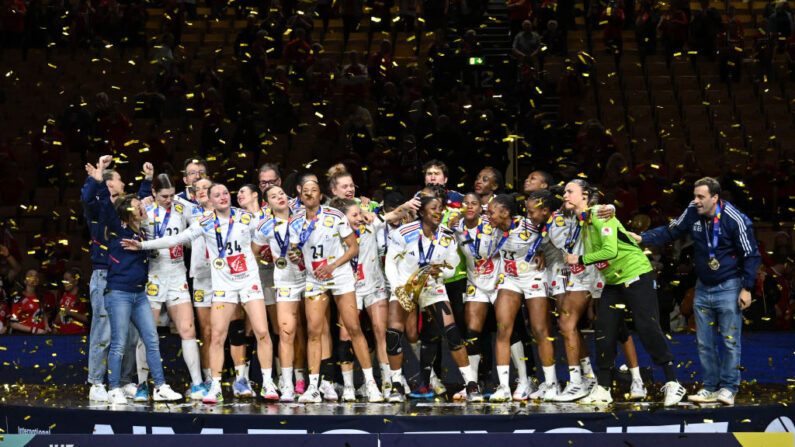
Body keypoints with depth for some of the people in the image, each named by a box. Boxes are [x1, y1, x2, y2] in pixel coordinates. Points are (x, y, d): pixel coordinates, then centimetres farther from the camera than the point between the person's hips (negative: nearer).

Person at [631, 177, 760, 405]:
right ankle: (711, 388, 14)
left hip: (729, 288, -6)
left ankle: (728, 388, 5)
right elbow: (671, 231, 14)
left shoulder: (735, 220, -16)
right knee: (704, 343, 6)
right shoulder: (693, 213, -1)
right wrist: (643, 238, 1)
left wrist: (747, 288, -11)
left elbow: (751, 255, -9)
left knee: (730, 341, -4)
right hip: (703, 288, 6)